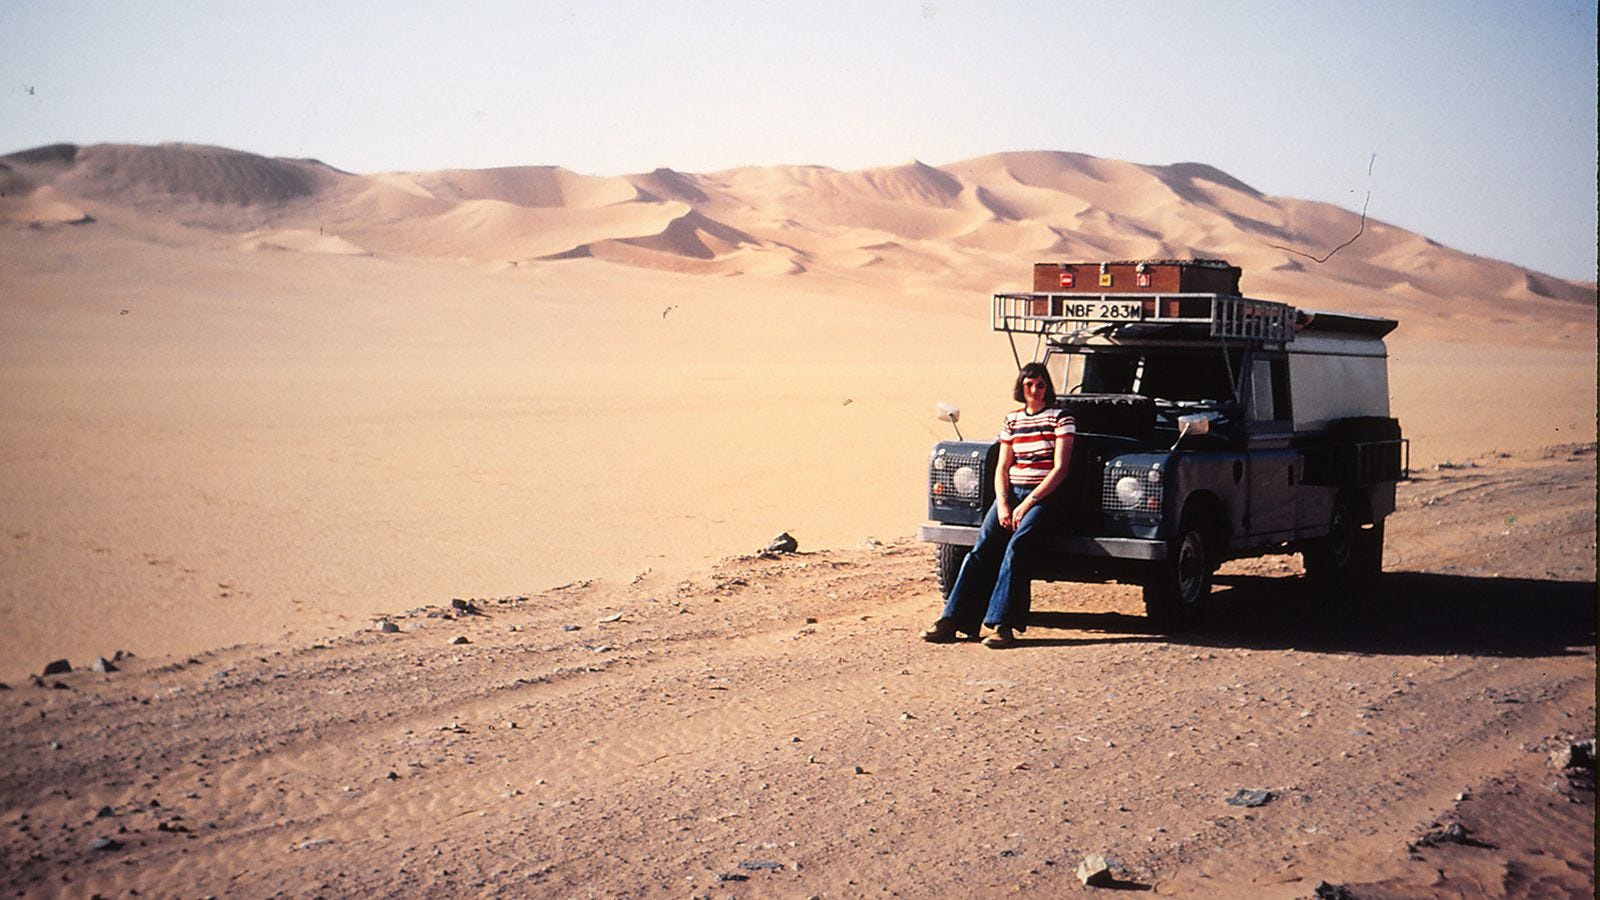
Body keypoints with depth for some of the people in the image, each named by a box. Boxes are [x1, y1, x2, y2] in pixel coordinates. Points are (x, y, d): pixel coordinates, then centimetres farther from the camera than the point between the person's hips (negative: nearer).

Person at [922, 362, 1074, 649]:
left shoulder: (1060, 418, -2)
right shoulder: (1011, 420, 13)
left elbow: (1060, 469, -9)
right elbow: (1002, 468, 12)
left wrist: (1027, 504, -15)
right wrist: (1003, 505, -6)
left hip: (1045, 497, -5)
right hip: (1011, 494, 5)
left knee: (1016, 545, -29)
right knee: (982, 548, -16)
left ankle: (1002, 625, -32)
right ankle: (951, 620, -19)